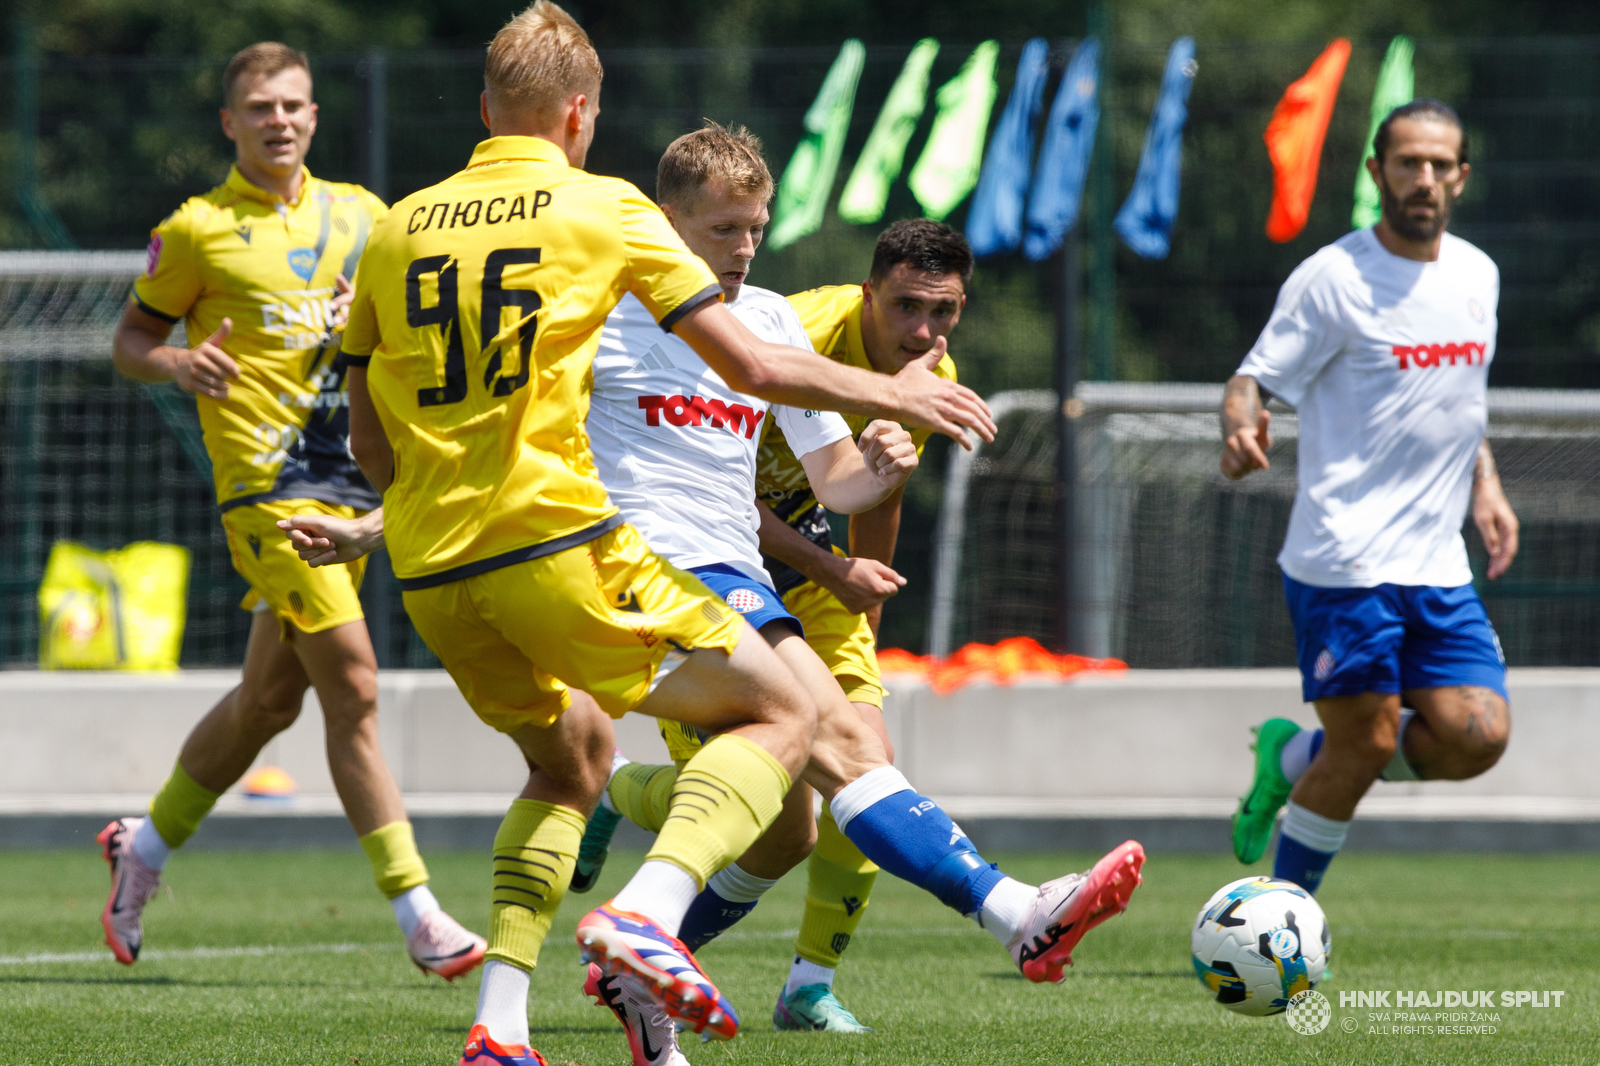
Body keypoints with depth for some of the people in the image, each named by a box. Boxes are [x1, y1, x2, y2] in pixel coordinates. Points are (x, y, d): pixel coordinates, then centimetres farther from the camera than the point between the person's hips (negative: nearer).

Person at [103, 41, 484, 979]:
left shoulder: (358, 214, 13)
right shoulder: (199, 229, 1)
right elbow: (130, 338, 7)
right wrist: (176, 361, -15)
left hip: (352, 474, 6)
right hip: (269, 482, -6)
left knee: (269, 699, 13)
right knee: (352, 686, -14)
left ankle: (148, 846, 34)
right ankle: (416, 912, -13)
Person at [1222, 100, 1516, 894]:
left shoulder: (1477, 275, 12)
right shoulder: (1334, 277, -8)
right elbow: (1254, 380, -10)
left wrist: (1485, 487, 15)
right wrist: (1240, 428, -32)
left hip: (1439, 563, 6)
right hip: (1346, 561, -6)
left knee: (1477, 737, -6)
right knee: (1366, 744, -6)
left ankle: (1296, 757, 17)